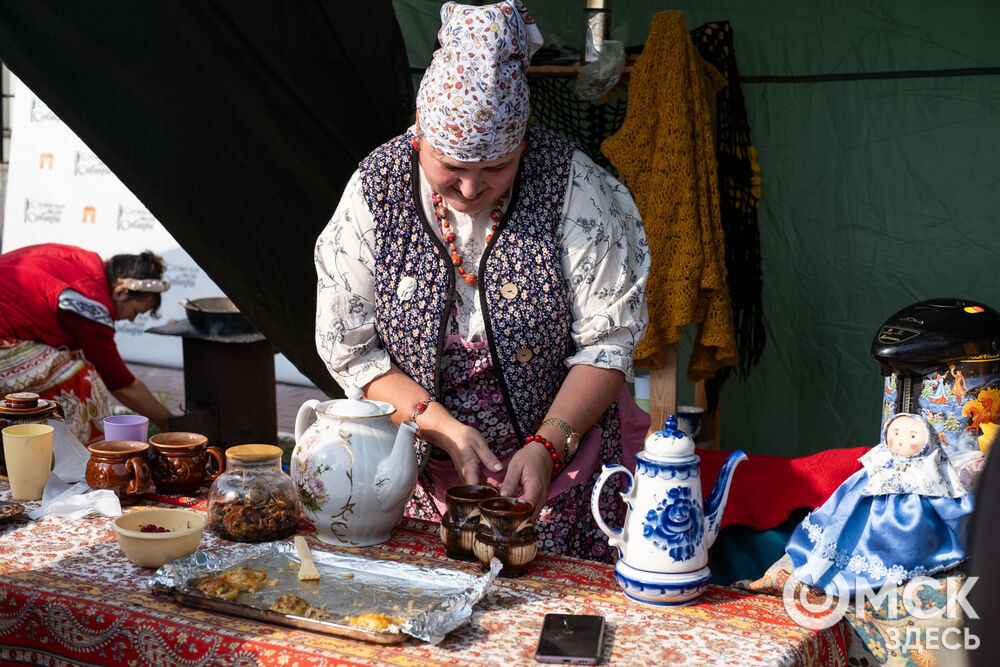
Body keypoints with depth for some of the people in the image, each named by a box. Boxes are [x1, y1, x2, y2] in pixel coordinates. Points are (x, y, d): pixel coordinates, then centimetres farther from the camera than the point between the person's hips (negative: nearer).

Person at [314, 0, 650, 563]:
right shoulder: (375, 191, -9)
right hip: (424, 468, 2)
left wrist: (546, 446, -23)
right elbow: (350, 348, -5)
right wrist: (443, 427, -16)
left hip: (562, 450, -1)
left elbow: (608, 342, -12)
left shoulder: (575, 188, -15)